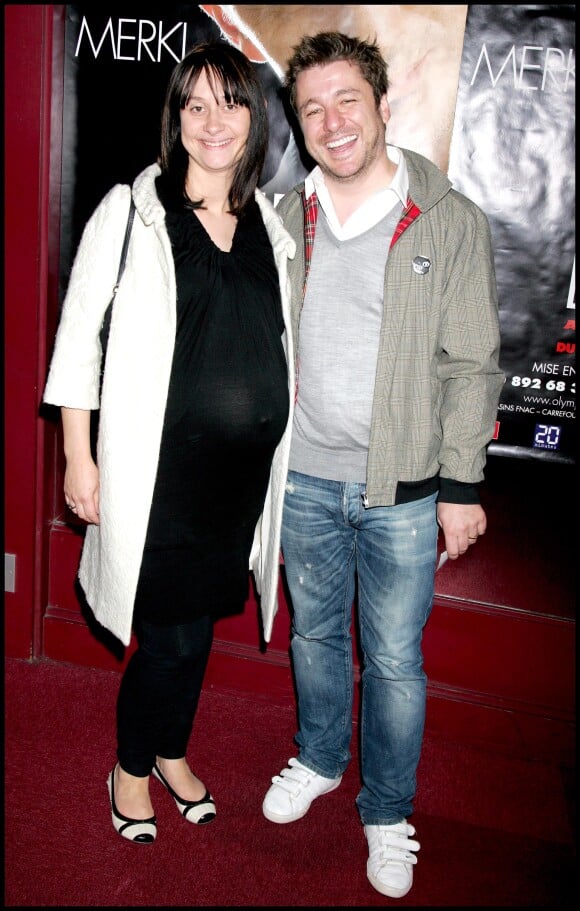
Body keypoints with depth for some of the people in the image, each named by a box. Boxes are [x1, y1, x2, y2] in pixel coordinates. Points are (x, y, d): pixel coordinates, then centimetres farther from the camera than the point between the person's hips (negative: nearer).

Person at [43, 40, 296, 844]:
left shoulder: (270, 223, 9)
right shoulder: (133, 211, -5)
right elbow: (79, 333, -5)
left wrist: (279, 448, 13)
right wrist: (80, 458, -8)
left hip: (247, 465, 5)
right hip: (162, 466, -4)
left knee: (200, 616, 17)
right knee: (171, 631, 2)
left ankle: (172, 748, 41)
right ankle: (131, 766, 30)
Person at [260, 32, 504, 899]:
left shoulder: (450, 221, -7)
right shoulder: (287, 218, 4)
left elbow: (472, 364, -5)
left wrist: (462, 484, -7)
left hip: (401, 488, -3)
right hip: (303, 476, 4)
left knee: (394, 659, 8)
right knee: (314, 633, 20)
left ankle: (387, 812, 30)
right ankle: (319, 760, 45)